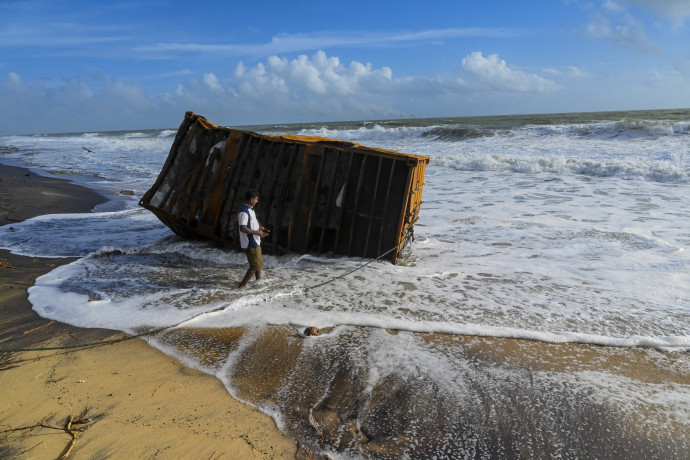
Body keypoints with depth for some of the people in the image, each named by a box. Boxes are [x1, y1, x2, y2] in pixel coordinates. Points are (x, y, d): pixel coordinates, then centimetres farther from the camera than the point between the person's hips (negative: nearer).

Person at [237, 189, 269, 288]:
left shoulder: (250, 209, 10)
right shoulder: (244, 212, -23)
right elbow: (242, 228, -30)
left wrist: (261, 228, 11)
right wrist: (257, 232, -24)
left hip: (255, 242, 10)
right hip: (250, 244, -10)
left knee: (259, 263, 24)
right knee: (256, 265, -7)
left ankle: (259, 281, 41)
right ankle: (241, 286, -4)